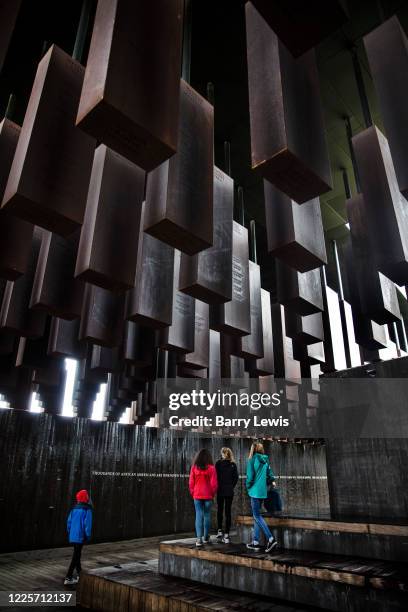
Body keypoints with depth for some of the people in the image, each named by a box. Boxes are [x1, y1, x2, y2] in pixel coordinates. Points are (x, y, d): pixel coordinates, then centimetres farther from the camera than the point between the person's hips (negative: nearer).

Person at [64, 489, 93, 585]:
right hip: (80, 536, -7)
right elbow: (87, 524, -17)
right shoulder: (87, 510, -14)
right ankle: (68, 578, -3)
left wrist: (69, 533, 19)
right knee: (75, 556, -2)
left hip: (72, 536, 7)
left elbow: (69, 522, 8)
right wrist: (88, 536, -7)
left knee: (77, 554, 21)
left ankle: (79, 574, 35)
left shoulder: (74, 509, 5)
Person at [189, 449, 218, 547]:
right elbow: (214, 483, -6)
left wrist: (193, 493, 12)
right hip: (208, 496, -1)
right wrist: (212, 494, 8)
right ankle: (206, 538, 21)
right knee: (207, 515, 12)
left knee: (198, 515, 4)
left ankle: (199, 538, -2)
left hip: (197, 496, 1)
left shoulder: (194, 467, -3)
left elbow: (191, 482, 0)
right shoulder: (211, 468, -7)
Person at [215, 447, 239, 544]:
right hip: (229, 491, 1)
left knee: (219, 510, 14)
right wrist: (231, 486, 9)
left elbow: (216, 476, -7)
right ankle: (226, 534, 4)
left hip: (220, 490, -1)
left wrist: (217, 487, 5)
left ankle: (220, 531, 12)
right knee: (228, 512, 5)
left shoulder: (218, 463, -6)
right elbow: (236, 477, -1)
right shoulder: (233, 464, 0)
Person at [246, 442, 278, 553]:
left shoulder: (252, 460, -10)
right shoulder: (265, 460, 7)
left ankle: (271, 539, -13)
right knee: (256, 515, 13)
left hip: (255, 491, -7)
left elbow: (250, 475, -13)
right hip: (263, 491, 7)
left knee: (257, 516, -3)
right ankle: (255, 542, 16)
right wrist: (272, 481, 29)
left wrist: (248, 486, 2)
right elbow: (270, 473, 11)